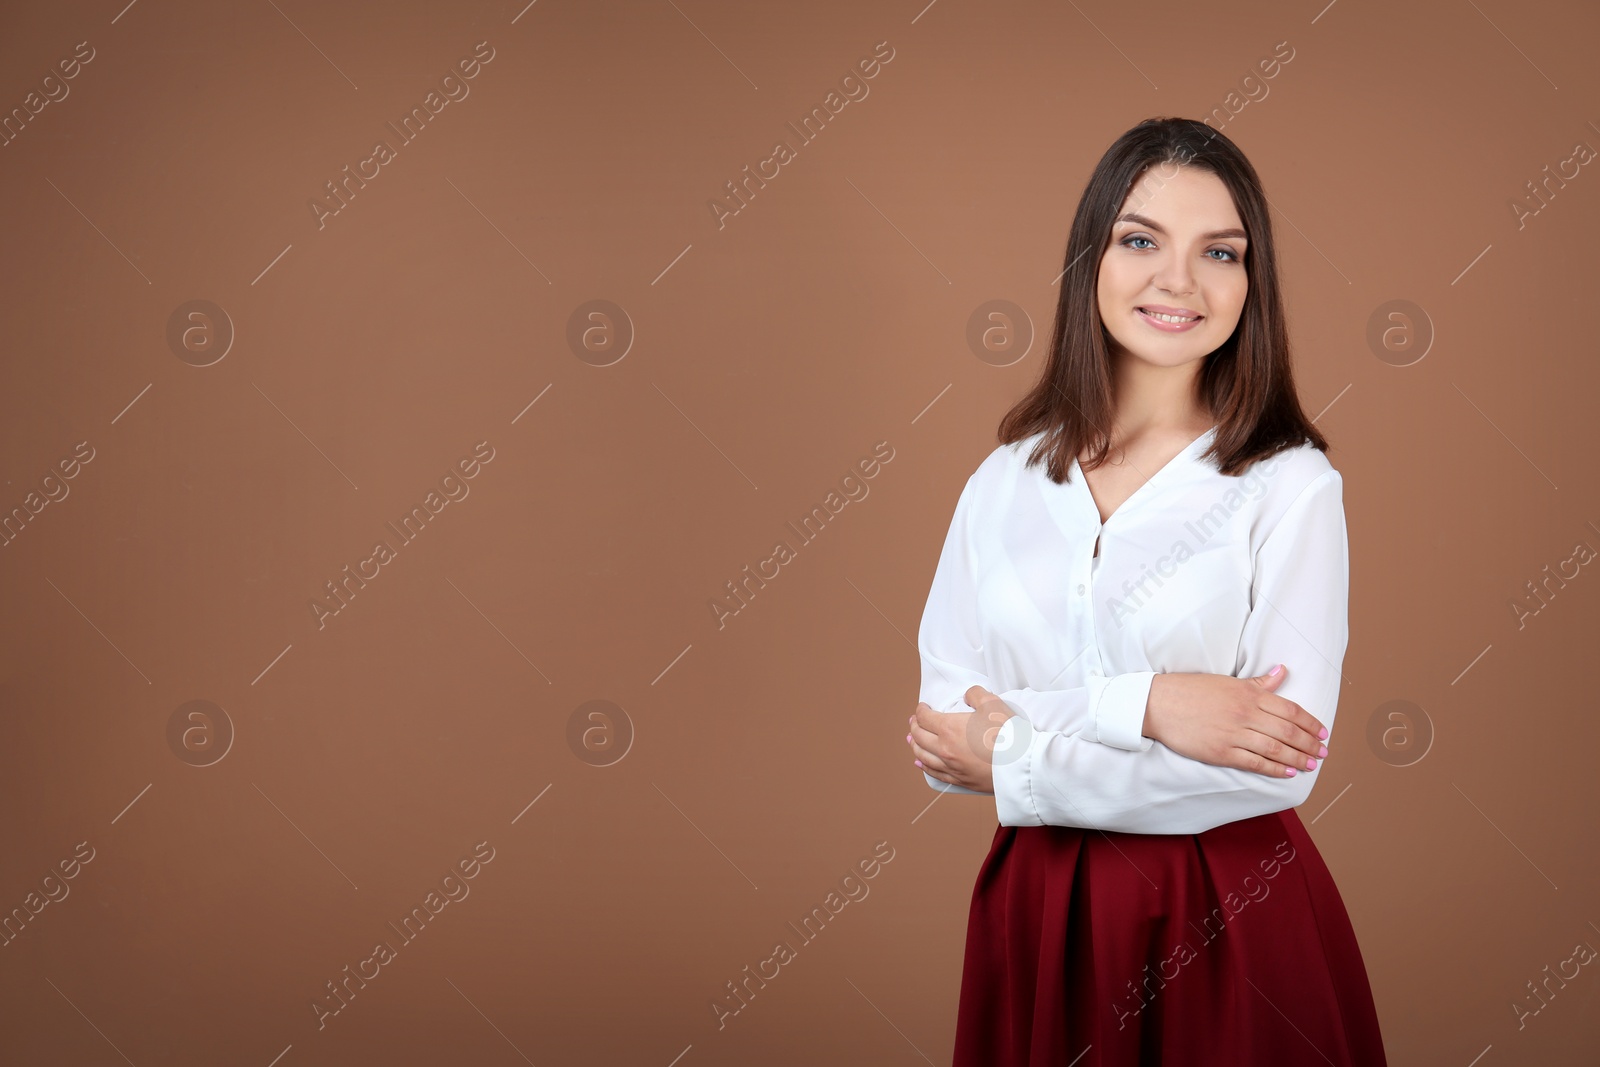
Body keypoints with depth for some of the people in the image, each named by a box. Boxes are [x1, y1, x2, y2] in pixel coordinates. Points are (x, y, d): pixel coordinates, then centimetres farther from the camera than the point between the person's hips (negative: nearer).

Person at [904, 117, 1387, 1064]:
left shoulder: (1291, 486, -9)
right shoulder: (1006, 481, 2)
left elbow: (1276, 768, -16)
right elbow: (944, 724, -4)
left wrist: (1011, 762, -12)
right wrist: (1143, 704, -19)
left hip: (1228, 929, -3)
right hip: (1040, 916, 3)